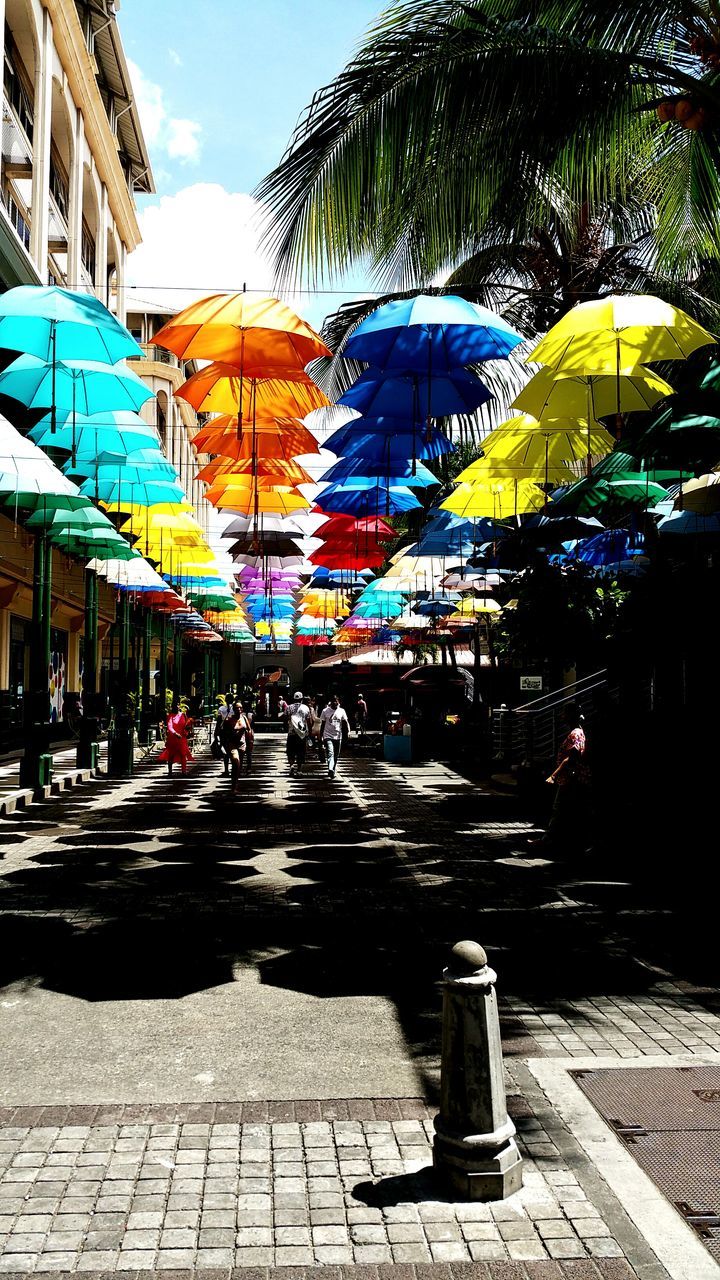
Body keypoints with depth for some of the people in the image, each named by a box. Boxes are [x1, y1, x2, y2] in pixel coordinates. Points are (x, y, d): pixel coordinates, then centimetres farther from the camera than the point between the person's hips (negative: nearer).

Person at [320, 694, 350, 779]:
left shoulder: (341, 711, 5)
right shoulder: (325, 711, 1)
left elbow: (345, 723, 7)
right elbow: (323, 724, 6)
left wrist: (347, 732, -9)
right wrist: (322, 737, 4)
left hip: (338, 736, 3)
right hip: (328, 736, -3)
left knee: (336, 756, 10)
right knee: (330, 753, -19)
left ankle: (333, 771, 23)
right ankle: (330, 770, -34)